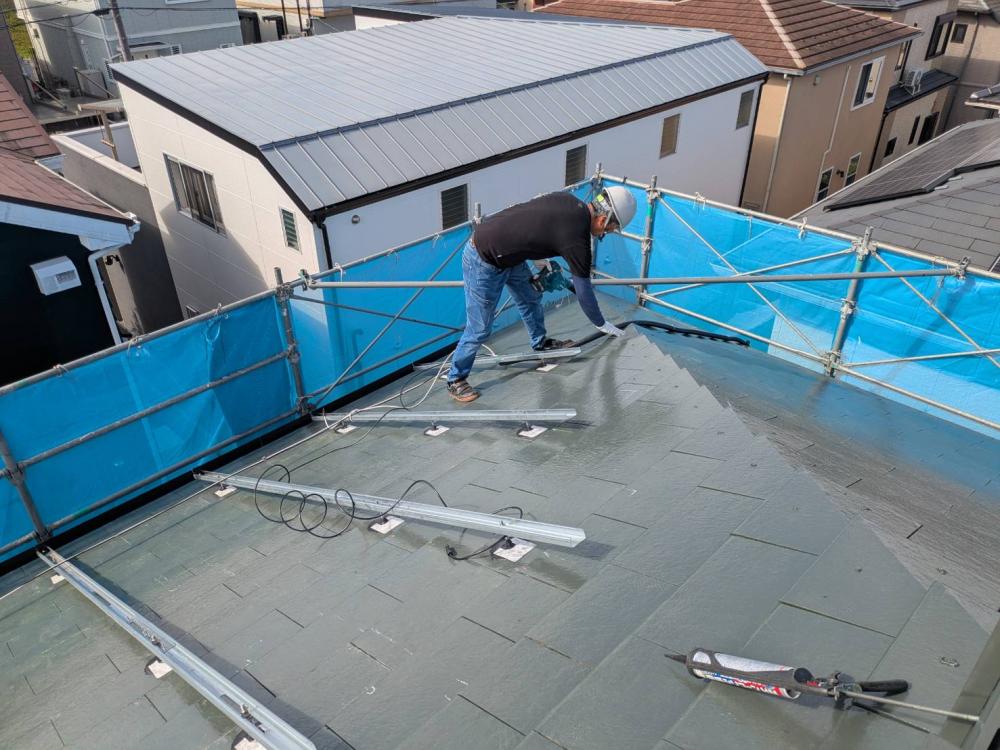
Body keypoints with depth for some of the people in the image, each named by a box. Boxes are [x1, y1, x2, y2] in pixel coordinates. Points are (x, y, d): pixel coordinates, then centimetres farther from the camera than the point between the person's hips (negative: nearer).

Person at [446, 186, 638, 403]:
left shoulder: (568, 199, -2)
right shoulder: (576, 239, -24)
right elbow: (583, 292, -13)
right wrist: (602, 325, 2)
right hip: (484, 263, -9)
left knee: (531, 296, 23)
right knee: (480, 330, 1)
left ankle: (541, 344, 45)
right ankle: (456, 380, 18)